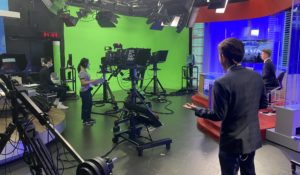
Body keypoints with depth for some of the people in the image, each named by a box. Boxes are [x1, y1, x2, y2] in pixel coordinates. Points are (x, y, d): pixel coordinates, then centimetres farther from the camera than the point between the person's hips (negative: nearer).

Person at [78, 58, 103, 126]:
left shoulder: (85, 71, 10)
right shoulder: (82, 72, -19)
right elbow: (83, 83, -25)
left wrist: (93, 82, 10)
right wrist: (93, 81, -27)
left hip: (88, 91, 10)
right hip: (84, 92, -10)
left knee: (89, 104, 18)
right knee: (85, 106, 2)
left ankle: (88, 118, 31)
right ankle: (85, 121, 14)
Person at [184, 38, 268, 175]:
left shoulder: (222, 83, -23)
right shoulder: (256, 77, -3)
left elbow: (218, 116, -19)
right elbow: (263, 104, 7)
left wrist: (197, 110, -5)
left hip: (233, 141, -6)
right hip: (253, 137, 6)